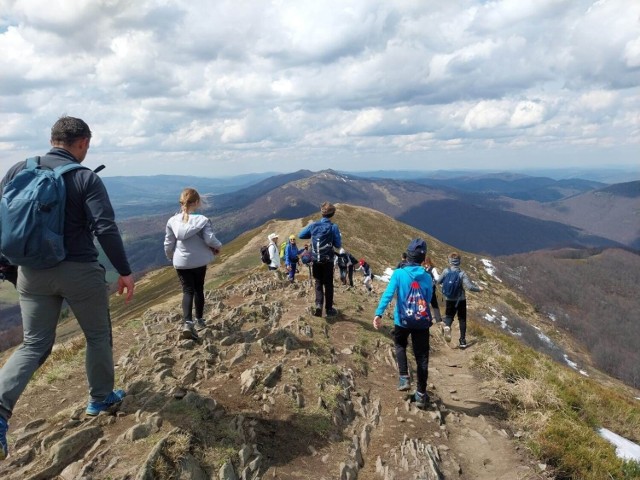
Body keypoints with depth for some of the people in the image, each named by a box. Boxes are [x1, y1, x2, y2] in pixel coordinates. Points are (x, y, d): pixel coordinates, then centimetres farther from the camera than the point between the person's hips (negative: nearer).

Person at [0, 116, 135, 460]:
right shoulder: (86, 178, -11)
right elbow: (105, 229, -19)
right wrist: (125, 271, -11)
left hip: (32, 272, 4)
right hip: (79, 271, -4)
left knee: (34, 344, 13)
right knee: (98, 335, 17)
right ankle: (101, 398, 32)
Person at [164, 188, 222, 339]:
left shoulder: (172, 221, -4)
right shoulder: (202, 220, -13)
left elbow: (168, 244, 1)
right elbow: (210, 239, -18)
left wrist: (171, 258, 19)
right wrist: (218, 246, 4)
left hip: (181, 262, 1)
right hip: (199, 261, -1)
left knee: (187, 291, 2)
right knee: (198, 289, 16)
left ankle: (187, 323, -16)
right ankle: (199, 320, 28)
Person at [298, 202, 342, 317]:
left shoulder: (313, 225, -1)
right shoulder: (333, 227, -11)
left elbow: (300, 235, 9)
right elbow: (338, 245, -7)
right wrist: (338, 236, 12)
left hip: (316, 260, 2)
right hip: (328, 261, -2)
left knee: (318, 283, 14)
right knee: (328, 284, 10)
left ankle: (318, 305, -5)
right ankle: (329, 309, 17)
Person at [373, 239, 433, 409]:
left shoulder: (399, 273, -11)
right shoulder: (427, 277, -5)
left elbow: (388, 294, -21)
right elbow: (428, 300, 4)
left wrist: (378, 314, -25)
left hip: (402, 321, -1)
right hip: (422, 322, 1)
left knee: (400, 346, 28)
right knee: (421, 358, 10)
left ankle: (404, 378, 14)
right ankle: (421, 394, 15)